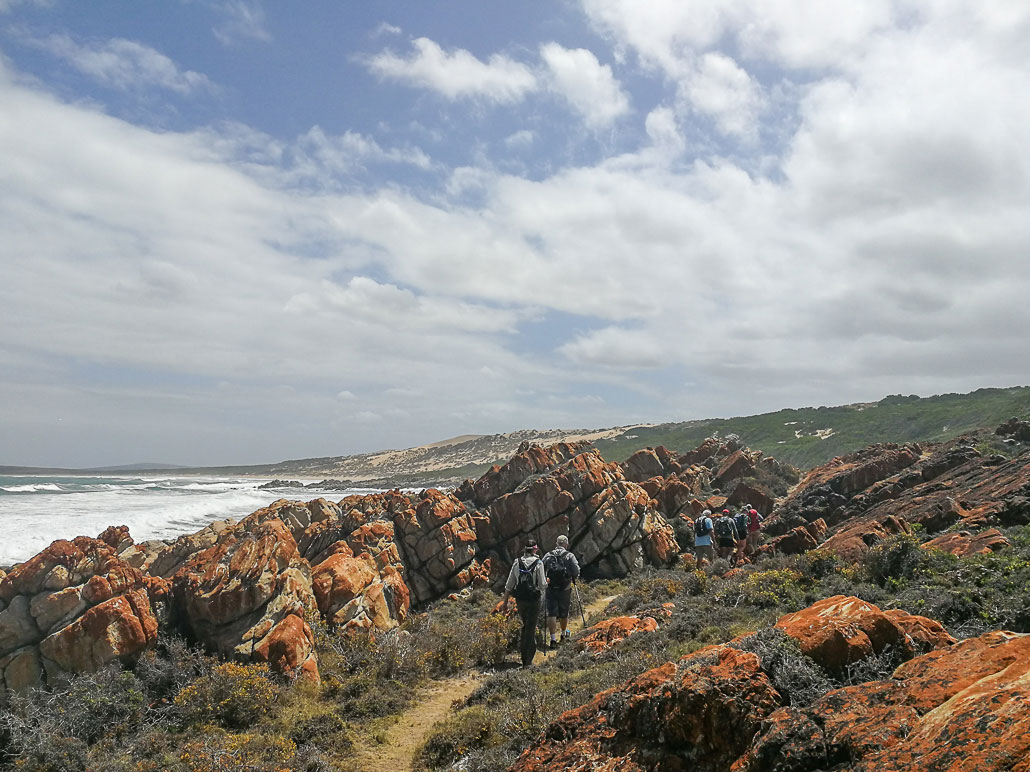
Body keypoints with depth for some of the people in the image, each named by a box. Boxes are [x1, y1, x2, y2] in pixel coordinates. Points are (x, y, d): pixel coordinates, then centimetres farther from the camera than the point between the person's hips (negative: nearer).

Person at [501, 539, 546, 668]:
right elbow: (542, 584, -10)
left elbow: (509, 584, 2)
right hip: (534, 600, -3)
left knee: (524, 625, 23)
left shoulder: (517, 562, 1)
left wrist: (505, 601, 9)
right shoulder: (538, 563, -9)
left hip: (520, 599, 3)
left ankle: (522, 648, 24)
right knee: (531, 628, 3)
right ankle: (527, 661, 5)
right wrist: (546, 582, 13)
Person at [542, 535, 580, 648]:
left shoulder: (548, 556, 3)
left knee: (551, 614, 0)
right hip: (565, 589, 0)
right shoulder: (570, 556, -2)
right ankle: (564, 634, 34)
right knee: (564, 613, 15)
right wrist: (573, 579, 10)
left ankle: (553, 639, -7)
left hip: (550, 589, 0)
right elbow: (576, 571, -8)